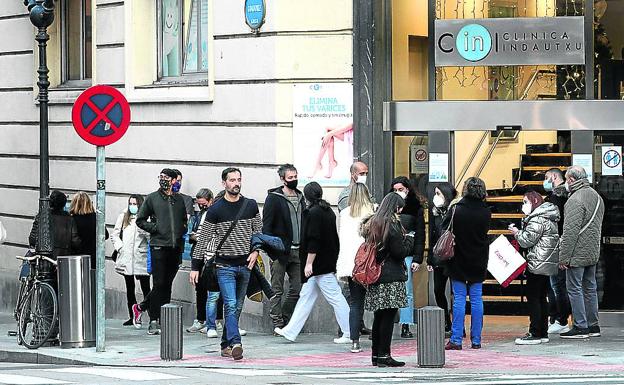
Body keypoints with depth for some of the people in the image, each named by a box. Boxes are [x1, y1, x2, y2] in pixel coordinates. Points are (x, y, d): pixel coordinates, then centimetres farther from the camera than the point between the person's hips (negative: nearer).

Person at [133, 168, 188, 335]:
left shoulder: (179, 200, 14)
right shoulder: (152, 198, 3)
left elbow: (184, 220, 27)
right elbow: (140, 220, 5)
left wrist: (182, 231, 8)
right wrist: (155, 228, -8)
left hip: (176, 247, 5)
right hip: (159, 246, -5)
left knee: (167, 285, 7)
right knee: (159, 284, -9)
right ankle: (154, 321, -4)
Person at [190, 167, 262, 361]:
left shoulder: (251, 206, 6)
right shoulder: (216, 210, -4)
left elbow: (258, 231, 16)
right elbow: (203, 239, -1)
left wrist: (255, 251, -2)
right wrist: (195, 266, -3)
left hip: (245, 265, 4)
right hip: (225, 265, -4)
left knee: (237, 308, 8)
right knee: (231, 305, -16)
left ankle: (226, 345, 18)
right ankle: (235, 343, -27)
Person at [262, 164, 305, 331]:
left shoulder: (300, 198, 16)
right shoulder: (274, 198, -3)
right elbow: (266, 226, -7)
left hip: (297, 251, 6)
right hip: (280, 251, -6)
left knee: (297, 289, 5)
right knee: (277, 290, -1)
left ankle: (285, 319, 18)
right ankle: (278, 323, 3)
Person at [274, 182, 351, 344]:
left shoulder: (313, 213, -17)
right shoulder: (328, 211, 11)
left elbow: (313, 240, -21)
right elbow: (334, 238, 16)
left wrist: (309, 263, -17)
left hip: (319, 264, -10)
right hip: (328, 263, 10)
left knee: (335, 297, -5)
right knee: (306, 296, 12)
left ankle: (349, 334, -1)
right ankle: (290, 332, 16)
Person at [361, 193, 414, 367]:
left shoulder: (372, 223, 13)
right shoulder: (392, 223, -11)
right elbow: (400, 252, -13)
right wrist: (409, 240, 6)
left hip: (375, 274, 8)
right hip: (391, 277, -8)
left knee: (379, 315, 12)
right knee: (389, 315, -5)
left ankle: (375, 354, 15)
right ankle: (384, 355, -6)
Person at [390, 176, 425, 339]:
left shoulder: (416, 208, 5)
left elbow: (420, 235, 3)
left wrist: (417, 258, -5)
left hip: (407, 255, -1)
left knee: (407, 292, 0)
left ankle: (406, 327, 3)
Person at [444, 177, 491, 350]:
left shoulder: (456, 210, -13)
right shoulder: (485, 212, -5)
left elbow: (444, 230, -6)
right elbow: (485, 232, 7)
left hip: (458, 261, -2)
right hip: (478, 263, 2)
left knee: (459, 299, 1)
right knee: (476, 299, 7)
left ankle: (456, 339, -1)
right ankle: (476, 340, 9)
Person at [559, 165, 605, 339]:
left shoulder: (576, 200, -18)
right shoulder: (596, 196, 13)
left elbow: (570, 231, -21)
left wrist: (563, 256, -17)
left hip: (577, 253, -9)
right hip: (593, 253, 9)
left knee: (574, 289, -4)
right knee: (589, 288, 14)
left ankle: (580, 327, -4)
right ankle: (593, 325, 18)